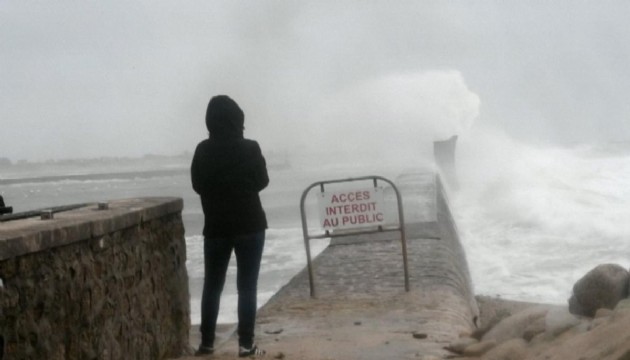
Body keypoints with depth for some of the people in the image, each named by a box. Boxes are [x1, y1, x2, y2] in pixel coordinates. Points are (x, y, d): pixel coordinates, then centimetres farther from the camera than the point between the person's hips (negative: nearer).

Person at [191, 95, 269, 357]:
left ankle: (207, 342, 16)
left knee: (212, 286, 12)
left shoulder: (202, 151, -4)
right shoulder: (250, 149, -11)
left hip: (215, 227, 3)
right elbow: (262, 182, 3)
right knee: (247, 287, 2)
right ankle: (246, 344, 1)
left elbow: (197, 185, 7)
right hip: (249, 225, -2)